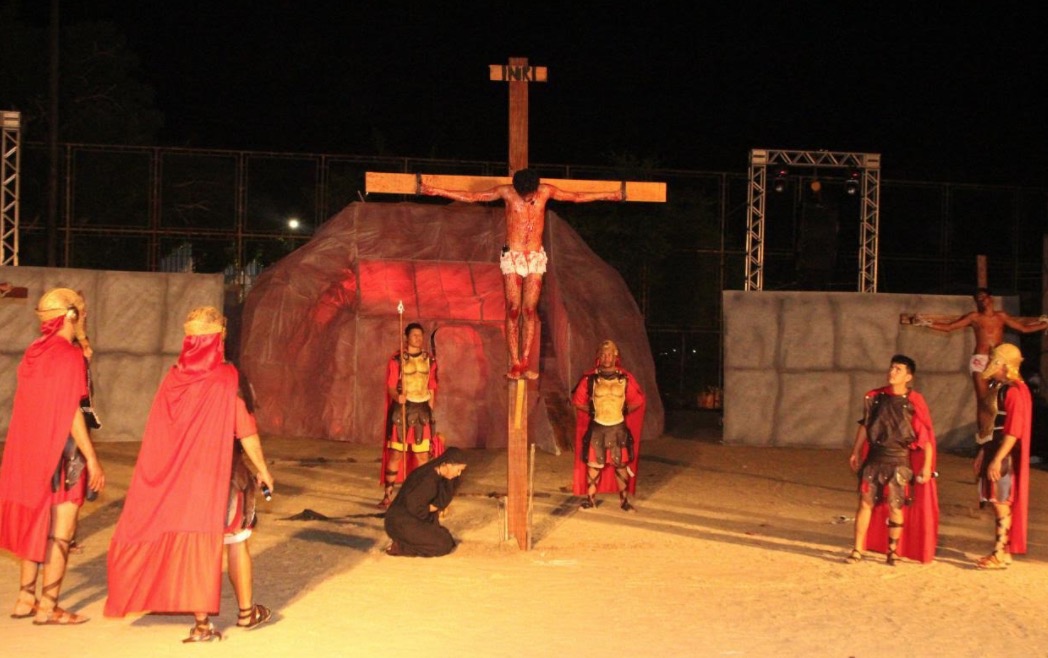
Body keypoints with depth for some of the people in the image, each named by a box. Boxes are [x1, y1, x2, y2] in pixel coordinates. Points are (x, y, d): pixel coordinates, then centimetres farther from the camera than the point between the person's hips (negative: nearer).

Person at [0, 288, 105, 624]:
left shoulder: (33, 353, 8)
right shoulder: (69, 356, -15)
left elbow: (29, 408, 13)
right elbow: (72, 412, -19)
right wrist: (92, 458, -16)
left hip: (31, 452, 8)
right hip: (63, 454, -8)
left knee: (38, 526, 16)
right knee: (61, 531, -1)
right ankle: (47, 606, 2)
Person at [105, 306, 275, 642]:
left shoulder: (173, 378, -2)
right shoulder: (227, 377, -14)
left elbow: (160, 432, 4)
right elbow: (246, 432, -12)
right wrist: (263, 470, 1)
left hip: (178, 474, 3)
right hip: (220, 473, -3)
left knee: (193, 542, 7)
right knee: (236, 541, 13)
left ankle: (202, 623, 7)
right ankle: (246, 611, 24)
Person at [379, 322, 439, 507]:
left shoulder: (430, 360, 9)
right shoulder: (396, 359, -3)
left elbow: (432, 389, 12)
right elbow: (391, 387, -6)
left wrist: (430, 413, 8)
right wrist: (398, 397, -27)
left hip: (422, 410, 3)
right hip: (401, 409, -3)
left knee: (423, 455, 2)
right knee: (396, 453, -5)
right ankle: (388, 495, 0)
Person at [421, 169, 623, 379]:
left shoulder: (546, 191, 1)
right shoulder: (507, 192, -4)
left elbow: (577, 197, 13)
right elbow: (471, 196, 0)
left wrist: (612, 195, 18)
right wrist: (435, 191, -3)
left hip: (536, 258, 2)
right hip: (512, 257, -1)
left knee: (530, 310, -2)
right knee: (513, 311, -4)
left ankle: (524, 363, 0)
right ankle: (514, 364, -3)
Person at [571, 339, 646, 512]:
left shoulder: (625, 378, -2)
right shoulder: (590, 378, -4)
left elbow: (637, 400, 9)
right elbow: (578, 400, 6)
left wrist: (624, 411, 4)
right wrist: (592, 411, 4)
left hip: (618, 427, 1)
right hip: (597, 426, 0)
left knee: (621, 463, 3)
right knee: (594, 463, 2)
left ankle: (624, 499, 12)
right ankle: (590, 498, 12)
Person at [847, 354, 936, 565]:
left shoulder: (914, 402, -7)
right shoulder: (875, 397, 5)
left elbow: (926, 435, -7)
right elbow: (865, 426, 16)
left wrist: (927, 465, -10)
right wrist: (855, 452, 16)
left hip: (899, 461, -3)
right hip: (874, 458, 3)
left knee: (895, 506, 1)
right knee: (865, 502, 0)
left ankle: (893, 550, 17)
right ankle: (857, 549, 5)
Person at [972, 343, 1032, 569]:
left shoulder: (1014, 391, -17)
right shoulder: (998, 388, 12)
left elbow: (1013, 432, -21)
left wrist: (997, 460, -23)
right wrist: (983, 453, 19)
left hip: (1005, 456, -9)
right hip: (994, 452, 9)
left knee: (1001, 503, -5)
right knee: (998, 504, 12)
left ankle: (1000, 555, -1)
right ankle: (1002, 550, 19)